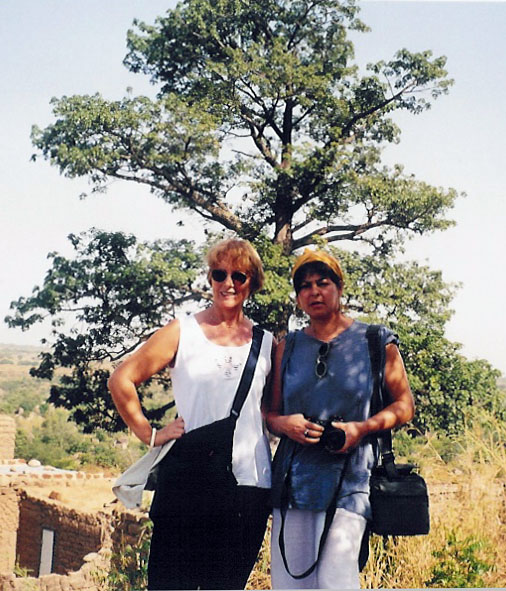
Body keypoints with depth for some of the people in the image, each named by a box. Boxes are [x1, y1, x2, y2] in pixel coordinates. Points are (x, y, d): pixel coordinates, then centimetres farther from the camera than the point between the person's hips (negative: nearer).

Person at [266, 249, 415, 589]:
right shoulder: (288, 348, 13)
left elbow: (404, 405, 8)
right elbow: (271, 413, 19)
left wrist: (363, 427, -9)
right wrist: (283, 423, -5)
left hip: (348, 478, -3)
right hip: (293, 479, 4)